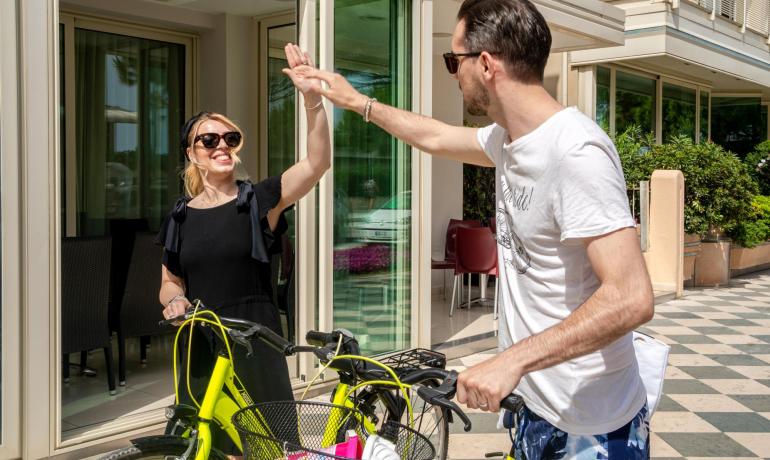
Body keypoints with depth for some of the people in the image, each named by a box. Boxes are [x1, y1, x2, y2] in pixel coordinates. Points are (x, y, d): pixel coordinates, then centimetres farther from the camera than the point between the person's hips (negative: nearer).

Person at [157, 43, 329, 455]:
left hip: (256, 344, -3)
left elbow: (317, 163, -18)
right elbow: (170, 282, 16)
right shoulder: (180, 216, 6)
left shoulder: (258, 201, -4)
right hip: (201, 347, 3)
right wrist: (174, 299, -8)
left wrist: (312, 97, -29)